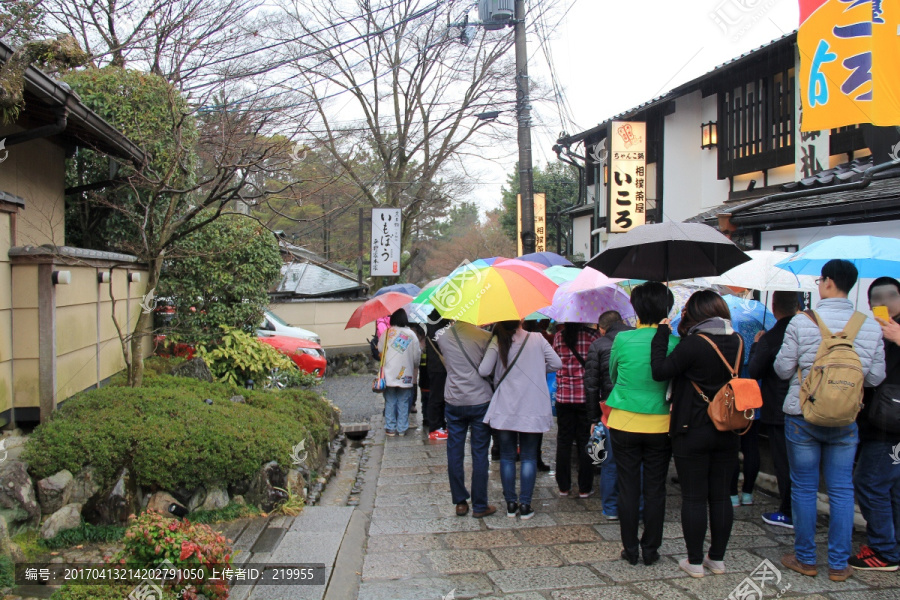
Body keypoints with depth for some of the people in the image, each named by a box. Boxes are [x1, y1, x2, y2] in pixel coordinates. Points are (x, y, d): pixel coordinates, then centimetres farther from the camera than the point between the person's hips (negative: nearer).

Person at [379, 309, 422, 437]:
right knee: (403, 402, 7)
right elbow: (417, 356, -1)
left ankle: (390, 428, 12)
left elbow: (380, 352, 2)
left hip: (389, 375, 0)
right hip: (406, 376, 0)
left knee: (390, 402, 8)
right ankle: (402, 429, 10)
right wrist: (415, 367, 17)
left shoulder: (386, 333, -4)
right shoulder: (411, 334, -4)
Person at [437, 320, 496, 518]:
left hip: (454, 402, 2)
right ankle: (479, 506, 12)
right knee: (479, 454, 5)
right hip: (480, 401, -2)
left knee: (454, 453, 12)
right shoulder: (484, 336, -11)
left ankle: (460, 502, 18)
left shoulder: (442, 336, -3)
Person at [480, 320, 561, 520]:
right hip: (533, 408, 0)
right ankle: (525, 505, 9)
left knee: (507, 456, 12)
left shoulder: (497, 342, -8)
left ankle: (510, 503, 16)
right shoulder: (537, 339, -5)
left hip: (505, 409, 0)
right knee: (529, 456, 10)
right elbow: (557, 364, -1)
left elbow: (483, 371, -14)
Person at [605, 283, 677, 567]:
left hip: (625, 423, -1)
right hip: (660, 424, 1)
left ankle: (630, 549, 16)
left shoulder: (623, 339, -10)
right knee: (655, 490, 10)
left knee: (628, 488, 9)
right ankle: (651, 549, 19)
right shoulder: (674, 343, -10)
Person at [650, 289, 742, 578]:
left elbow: (660, 371, -19)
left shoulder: (694, 344, -18)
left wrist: (662, 334, -9)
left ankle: (695, 561, 11)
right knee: (721, 495, 13)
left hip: (693, 432, -5)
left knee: (694, 497, 4)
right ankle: (718, 558, 23)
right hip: (727, 432, 6)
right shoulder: (736, 342, 2)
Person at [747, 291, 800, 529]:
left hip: (777, 411, -5)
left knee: (783, 461, 4)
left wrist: (755, 346, 2)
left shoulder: (769, 339, -18)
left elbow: (753, 372, -10)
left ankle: (789, 513, 11)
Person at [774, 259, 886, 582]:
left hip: (802, 416, -2)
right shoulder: (870, 326, -3)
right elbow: (876, 377, 0)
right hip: (845, 420, 2)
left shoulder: (802, 322, -12)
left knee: (804, 488, 9)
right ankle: (839, 564, 18)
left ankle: (805, 559, 19)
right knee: (842, 491, 11)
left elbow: (783, 369, -7)